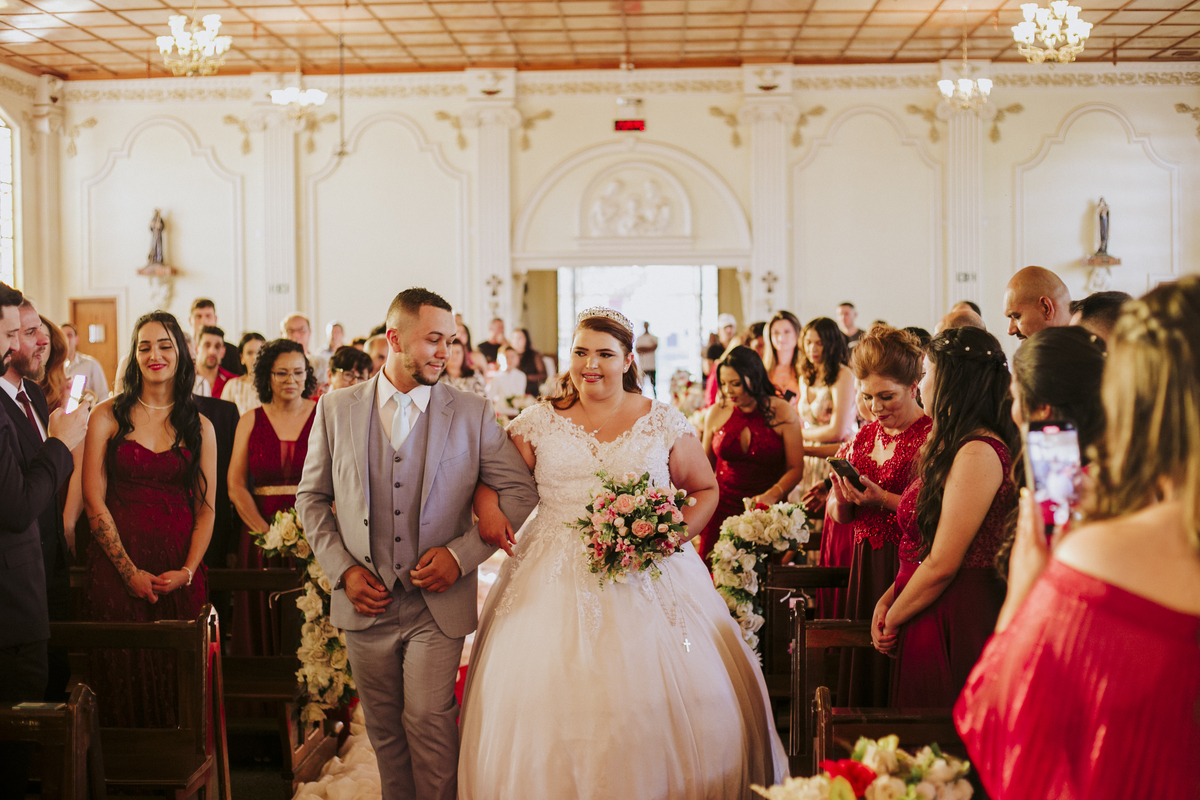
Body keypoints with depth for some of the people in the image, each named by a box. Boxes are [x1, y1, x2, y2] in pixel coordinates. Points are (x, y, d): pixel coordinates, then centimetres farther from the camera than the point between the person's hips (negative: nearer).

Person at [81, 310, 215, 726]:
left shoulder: (200, 427, 7)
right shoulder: (108, 416, 1)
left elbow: (206, 509, 6)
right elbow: (93, 501, -3)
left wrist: (188, 571, -9)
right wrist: (131, 572, -9)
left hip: (179, 571, 1)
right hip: (117, 563, -1)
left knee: (176, 677, 3)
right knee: (123, 675, 1)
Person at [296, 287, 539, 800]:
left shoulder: (473, 414, -3)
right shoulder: (336, 410, 1)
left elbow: (520, 494, -1)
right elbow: (311, 498, 9)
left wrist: (462, 553, -11)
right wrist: (342, 569, -3)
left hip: (438, 604, -2)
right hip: (366, 603, 2)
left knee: (429, 721, -6)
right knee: (385, 732, 13)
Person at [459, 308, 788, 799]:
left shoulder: (663, 422, 6)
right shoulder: (538, 423, 7)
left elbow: (706, 489, 13)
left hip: (651, 575, 0)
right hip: (557, 580, 1)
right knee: (550, 706, -5)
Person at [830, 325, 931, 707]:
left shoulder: (931, 436, -10)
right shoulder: (866, 436, 13)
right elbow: (840, 516, 15)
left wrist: (882, 499, -21)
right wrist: (842, 498, -6)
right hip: (865, 566, 7)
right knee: (862, 669, 14)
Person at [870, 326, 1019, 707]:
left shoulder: (977, 453, -19)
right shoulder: (956, 445, 12)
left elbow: (942, 565, -19)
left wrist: (892, 620, -6)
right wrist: (889, 598, 3)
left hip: (955, 625, -9)